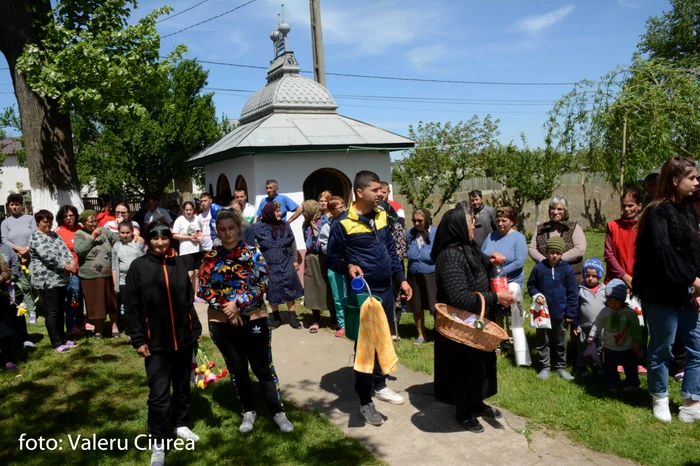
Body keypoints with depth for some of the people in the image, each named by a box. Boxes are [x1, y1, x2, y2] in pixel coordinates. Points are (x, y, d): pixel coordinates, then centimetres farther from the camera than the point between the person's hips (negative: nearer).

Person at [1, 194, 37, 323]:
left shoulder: (30, 219, 7)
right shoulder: (5, 223, 11)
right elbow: (4, 240, 1)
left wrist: (27, 249, -15)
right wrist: (19, 249, -14)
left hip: (32, 257, -1)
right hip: (16, 259, 1)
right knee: (25, 285, 0)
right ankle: (32, 312, 3)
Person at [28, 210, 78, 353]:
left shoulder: (54, 235, 15)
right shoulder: (36, 237, -10)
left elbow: (64, 250, 5)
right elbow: (48, 257, -21)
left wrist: (72, 261, -15)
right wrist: (66, 266, -17)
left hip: (61, 279, 8)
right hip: (47, 281, -8)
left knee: (60, 311, 15)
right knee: (52, 312, -2)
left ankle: (62, 338, 26)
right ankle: (57, 343, 4)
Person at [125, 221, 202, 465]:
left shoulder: (178, 264, 4)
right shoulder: (138, 267, -6)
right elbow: (132, 307, -6)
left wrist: (195, 329, 9)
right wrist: (138, 340, -10)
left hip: (184, 339, 4)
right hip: (156, 343, -4)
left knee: (183, 385, 17)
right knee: (159, 394, -2)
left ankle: (181, 425, 37)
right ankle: (158, 443, 12)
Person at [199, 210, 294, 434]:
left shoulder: (253, 253, -3)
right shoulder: (211, 258, 2)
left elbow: (262, 284, -9)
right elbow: (204, 289, -2)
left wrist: (238, 303, -18)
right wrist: (226, 308, -14)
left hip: (254, 319, -2)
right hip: (222, 322, 2)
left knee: (263, 367, 4)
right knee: (237, 369, 13)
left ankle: (278, 412, 17)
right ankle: (248, 411, 29)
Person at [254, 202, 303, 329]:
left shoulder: (285, 225, 1)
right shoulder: (258, 227, -9)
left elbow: (292, 243, 7)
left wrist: (294, 260, 5)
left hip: (286, 264, 2)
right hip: (270, 266, -2)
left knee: (290, 291, 7)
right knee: (273, 293, 11)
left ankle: (292, 317, 19)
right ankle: (276, 317, 28)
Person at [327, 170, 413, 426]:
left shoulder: (381, 215, 5)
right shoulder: (343, 223, -14)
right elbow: (333, 258, -8)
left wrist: (402, 279, 12)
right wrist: (348, 267, -27)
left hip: (386, 289, 6)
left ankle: (380, 385, 37)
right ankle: (365, 401, 15)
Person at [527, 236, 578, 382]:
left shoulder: (567, 269, -7)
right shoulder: (539, 268, -6)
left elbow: (572, 293, -3)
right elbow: (531, 285, 8)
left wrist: (571, 314, -4)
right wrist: (536, 295, -12)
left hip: (560, 313, 0)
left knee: (560, 342, 14)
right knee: (543, 341, 11)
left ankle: (560, 367, 29)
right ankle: (545, 367, 23)